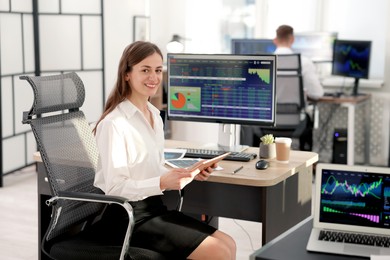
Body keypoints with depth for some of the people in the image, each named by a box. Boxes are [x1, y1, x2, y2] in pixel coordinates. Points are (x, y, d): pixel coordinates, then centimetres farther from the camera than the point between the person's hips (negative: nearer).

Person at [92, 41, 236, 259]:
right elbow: (115, 188, -19)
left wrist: (190, 174, -1)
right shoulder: (114, 123, -18)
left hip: (155, 208, 8)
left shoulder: (155, 116, 9)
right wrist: (162, 183, -30)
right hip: (129, 218, -8)